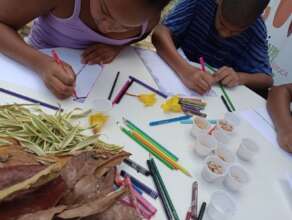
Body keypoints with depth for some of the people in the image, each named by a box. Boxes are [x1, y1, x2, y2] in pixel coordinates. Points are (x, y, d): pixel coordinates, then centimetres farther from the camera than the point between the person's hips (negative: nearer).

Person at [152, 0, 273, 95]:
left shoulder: (256, 30, -13)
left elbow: (267, 79, -11)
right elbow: (160, 32, -28)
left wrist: (240, 77, -31)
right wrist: (184, 69, -44)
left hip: (215, 94, 2)